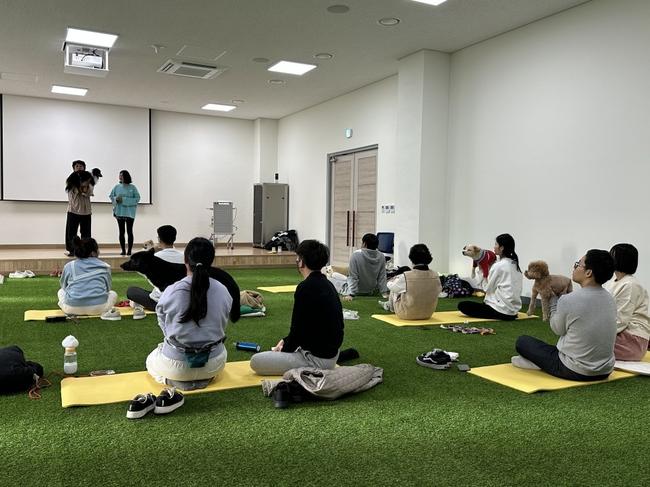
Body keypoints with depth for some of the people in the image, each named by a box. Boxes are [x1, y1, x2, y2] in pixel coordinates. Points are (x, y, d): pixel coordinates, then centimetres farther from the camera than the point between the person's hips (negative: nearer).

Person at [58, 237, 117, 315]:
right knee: (113, 294, 31)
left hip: (73, 308, 1)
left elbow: (64, 286, 24)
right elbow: (107, 288, 19)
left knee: (61, 291, 34)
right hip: (98, 308, -1)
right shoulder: (105, 267, 9)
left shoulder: (69, 266, 11)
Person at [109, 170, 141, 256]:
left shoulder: (132, 187, -4)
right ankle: (123, 250, 12)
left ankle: (129, 250, 5)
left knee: (129, 231, 1)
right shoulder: (117, 187, 5)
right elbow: (111, 196, 11)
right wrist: (116, 199, -11)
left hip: (129, 212, -3)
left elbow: (137, 198, -9)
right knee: (121, 232, 6)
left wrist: (125, 200, -17)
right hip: (119, 212, 3)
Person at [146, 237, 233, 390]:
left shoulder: (171, 292, -18)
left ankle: (177, 381, 2)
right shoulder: (222, 291, -12)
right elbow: (222, 326, 0)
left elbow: (164, 327, -2)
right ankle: (204, 378, 10)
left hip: (177, 363, -3)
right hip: (213, 365, 3)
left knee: (151, 360, 32)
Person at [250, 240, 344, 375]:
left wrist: (285, 348, 1)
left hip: (318, 359, -10)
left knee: (257, 361, -6)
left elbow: (298, 328, -17)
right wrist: (286, 341, 15)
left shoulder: (306, 288, -23)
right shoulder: (326, 284, 7)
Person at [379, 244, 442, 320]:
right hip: (427, 314, 4)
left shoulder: (405, 277, -27)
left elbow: (390, 285, -10)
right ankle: (389, 304, 52)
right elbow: (439, 290, 3)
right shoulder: (435, 276, -17)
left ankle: (390, 306, 52)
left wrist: (396, 278, 14)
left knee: (394, 289, 21)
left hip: (407, 315, -4)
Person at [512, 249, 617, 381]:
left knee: (522, 341, 8)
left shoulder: (568, 300, -21)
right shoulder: (610, 299, -1)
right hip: (605, 371, 6)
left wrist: (554, 299, 10)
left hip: (575, 372, -6)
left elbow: (557, 329, -2)